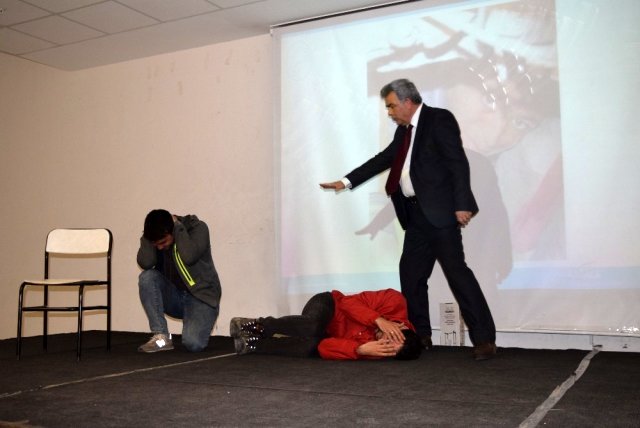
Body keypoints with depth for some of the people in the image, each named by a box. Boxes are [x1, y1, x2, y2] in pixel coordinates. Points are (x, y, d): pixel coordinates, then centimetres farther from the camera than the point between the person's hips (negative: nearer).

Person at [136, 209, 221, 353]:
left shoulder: (198, 228, -16)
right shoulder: (155, 236, -5)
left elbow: (189, 257, -34)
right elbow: (145, 263, -22)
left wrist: (177, 225, -25)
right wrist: (148, 236, -22)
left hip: (201, 297, -4)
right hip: (174, 296, 5)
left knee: (192, 343, -27)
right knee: (147, 277, -25)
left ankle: (198, 326, 10)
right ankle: (161, 337, -18)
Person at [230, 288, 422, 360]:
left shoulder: (374, 349, -24)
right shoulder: (396, 303, -27)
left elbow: (325, 349, -27)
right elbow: (349, 302, -23)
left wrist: (361, 351, -42)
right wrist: (379, 320, -36)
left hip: (329, 336, 1)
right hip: (327, 305, -1)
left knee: (312, 348, -34)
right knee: (311, 327, -38)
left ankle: (251, 344, -16)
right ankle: (258, 325, -17)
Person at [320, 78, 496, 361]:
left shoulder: (439, 119, -6)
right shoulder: (404, 130, 18)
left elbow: (458, 163, -12)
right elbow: (384, 158, 23)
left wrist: (461, 205, -19)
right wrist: (347, 181, 21)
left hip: (439, 211, -9)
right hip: (416, 214, 9)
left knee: (456, 271, -10)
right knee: (411, 274, 9)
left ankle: (484, 339, -4)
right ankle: (420, 336, 20)